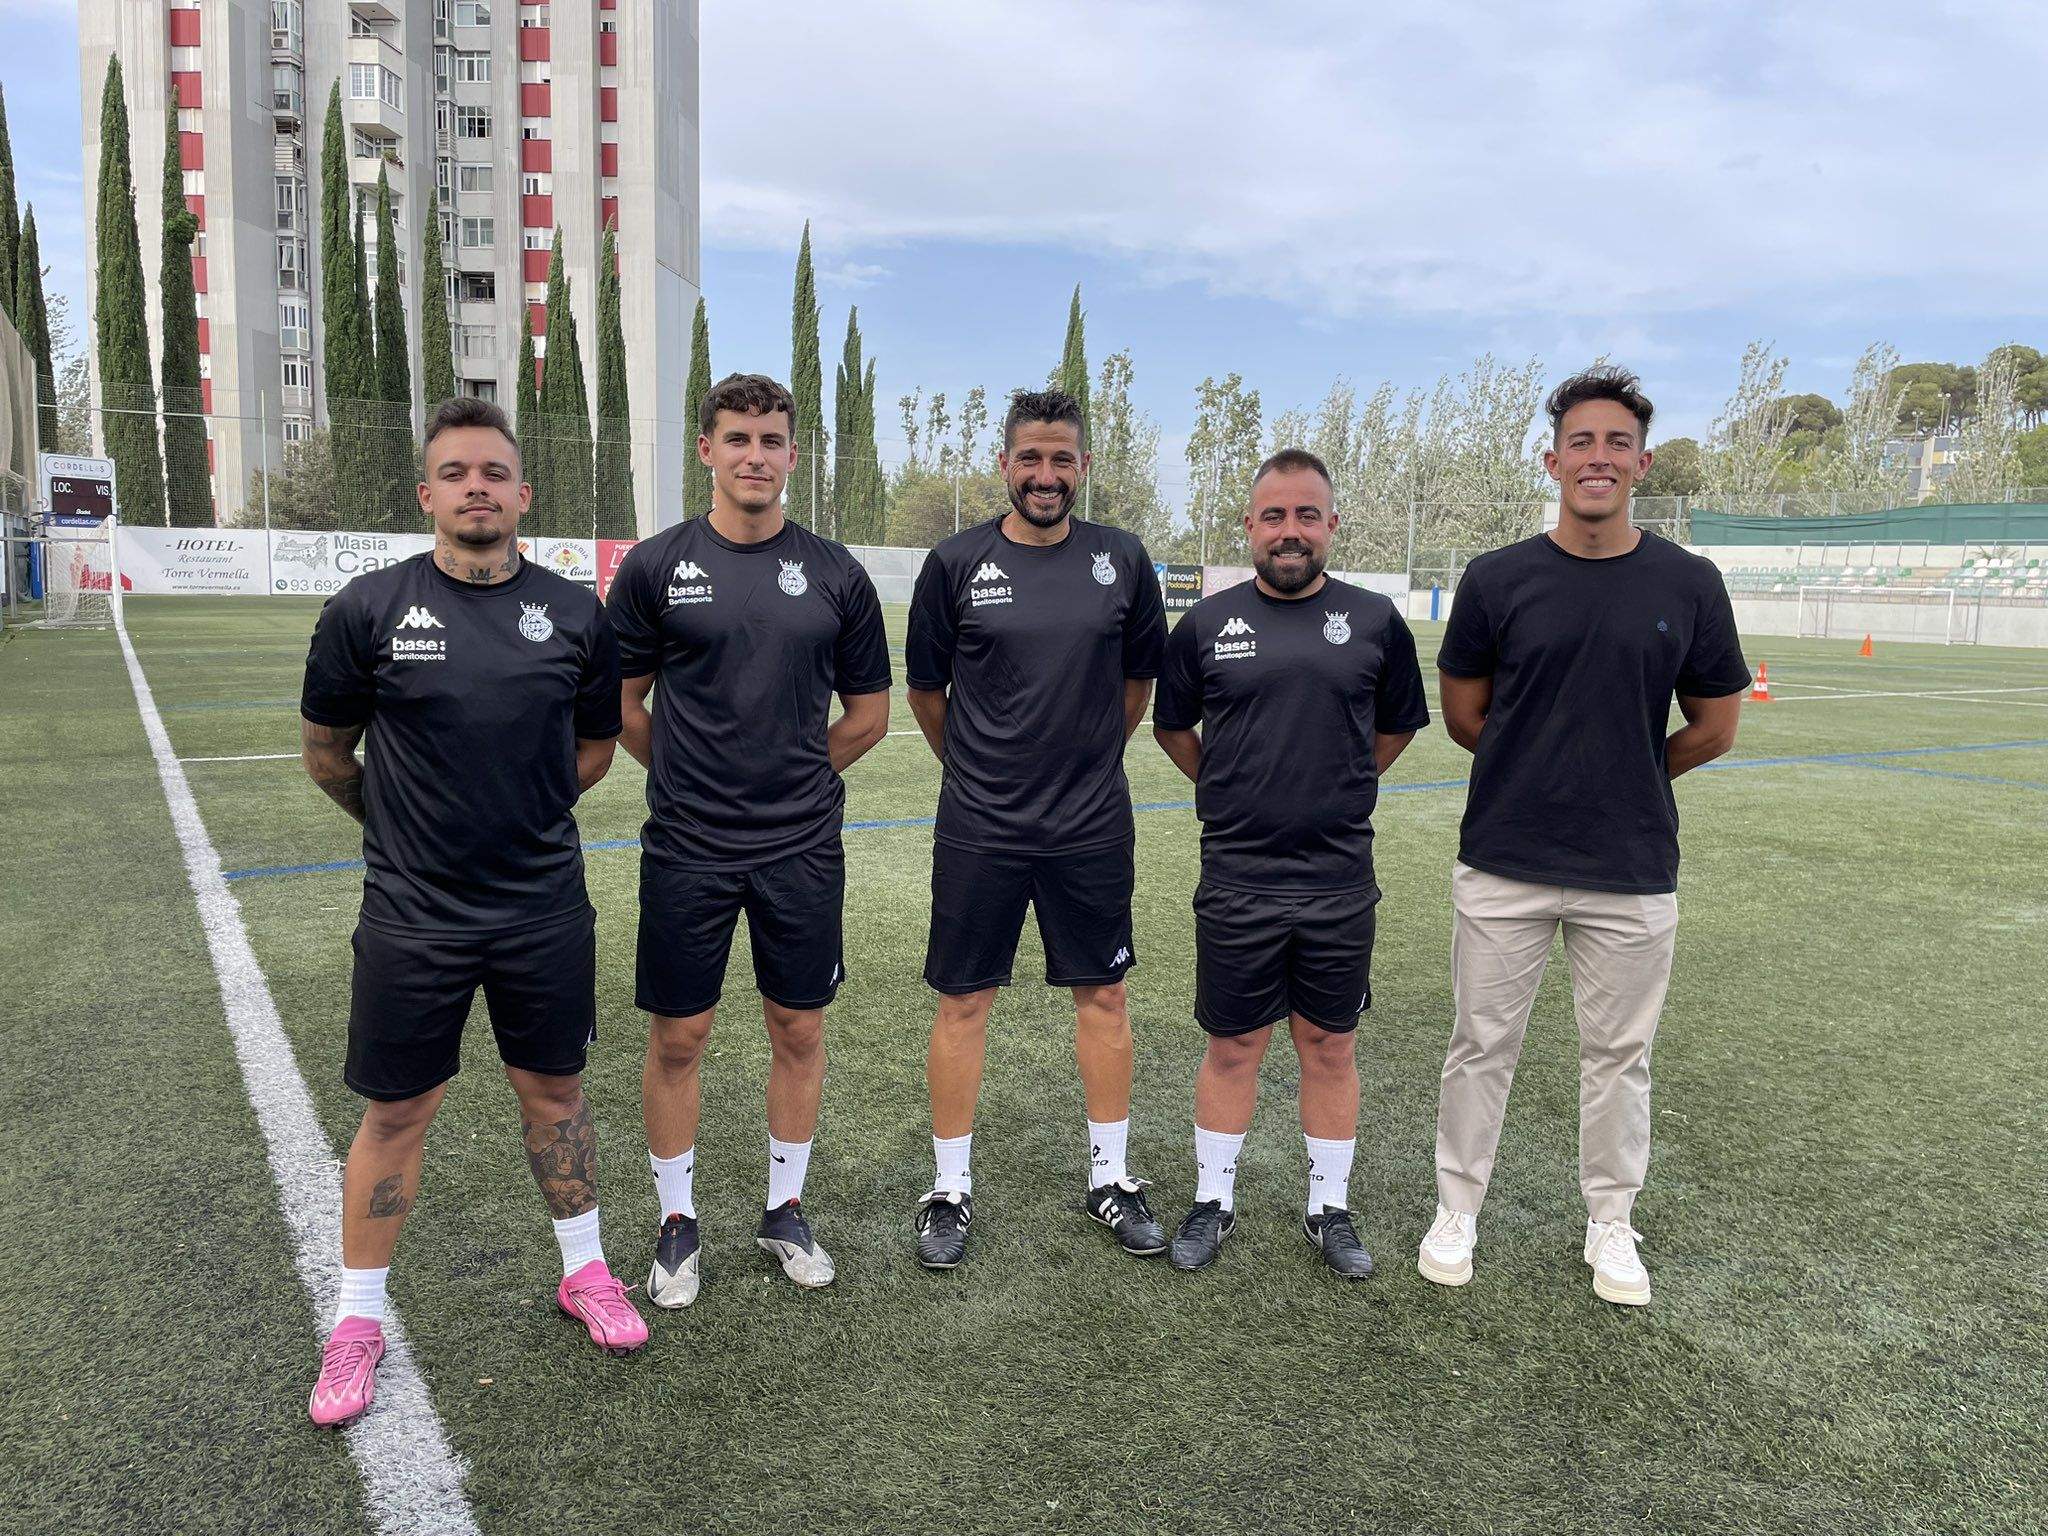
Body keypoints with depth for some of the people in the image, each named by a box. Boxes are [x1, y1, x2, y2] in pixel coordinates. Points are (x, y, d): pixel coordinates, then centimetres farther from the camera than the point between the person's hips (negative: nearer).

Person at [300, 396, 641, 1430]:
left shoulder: (575, 614, -2)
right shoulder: (369, 609, -7)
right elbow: (327, 751, 6)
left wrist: (520, 817, 10)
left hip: (545, 909, 2)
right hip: (412, 917, -1)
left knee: (554, 1092, 15)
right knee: (396, 1112, 10)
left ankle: (584, 1270, 35)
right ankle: (358, 1317, 29)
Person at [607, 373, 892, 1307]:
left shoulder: (834, 574, 2)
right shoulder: (657, 566, -1)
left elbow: (868, 712, 9)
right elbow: (621, 702, 6)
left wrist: (793, 778, 8)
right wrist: (694, 777, 7)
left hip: (802, 846, 1)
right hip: (687, 849, -1)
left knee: (799, 1030, 10)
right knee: (677, 1037, 7)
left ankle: (785, 1211, 30)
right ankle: (678, 1224, 26)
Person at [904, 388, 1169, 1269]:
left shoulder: (1121, 560, 1)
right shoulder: (957, 563, -3)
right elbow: (925, 689, 8)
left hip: (1092, 824, 2)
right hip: (979, 827, -1)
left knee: (1102, 996, 10)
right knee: (964, 1000, 5)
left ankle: (1109, 1177, 28)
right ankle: (951, 1188, 22)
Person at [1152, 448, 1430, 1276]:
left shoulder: (1373, 620, 0)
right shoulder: (1207, 622, 0)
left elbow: (1395, 727, 15)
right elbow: (1171, 726, 14)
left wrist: (1339, 792, 11)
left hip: (1341, 880, 1)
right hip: (1236, 878, 0)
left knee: (1330, 1047, 12)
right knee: (1233, 1047, 10)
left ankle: (1329, 1207, 29)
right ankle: (1214, 1201, 27)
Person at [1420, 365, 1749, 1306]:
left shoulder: (1688, 585, -1)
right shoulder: (1498, 579, -3)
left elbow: (1714, 729, 7)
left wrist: (1623, 776, 12)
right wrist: (1541, 774, 9)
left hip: (1634, 869, 1)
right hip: (1503, 865, 0)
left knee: (1618, 1055, 14)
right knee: (1482, 1045, 10)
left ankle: (1611, 1225, 33)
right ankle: (1456, 1210, 28)